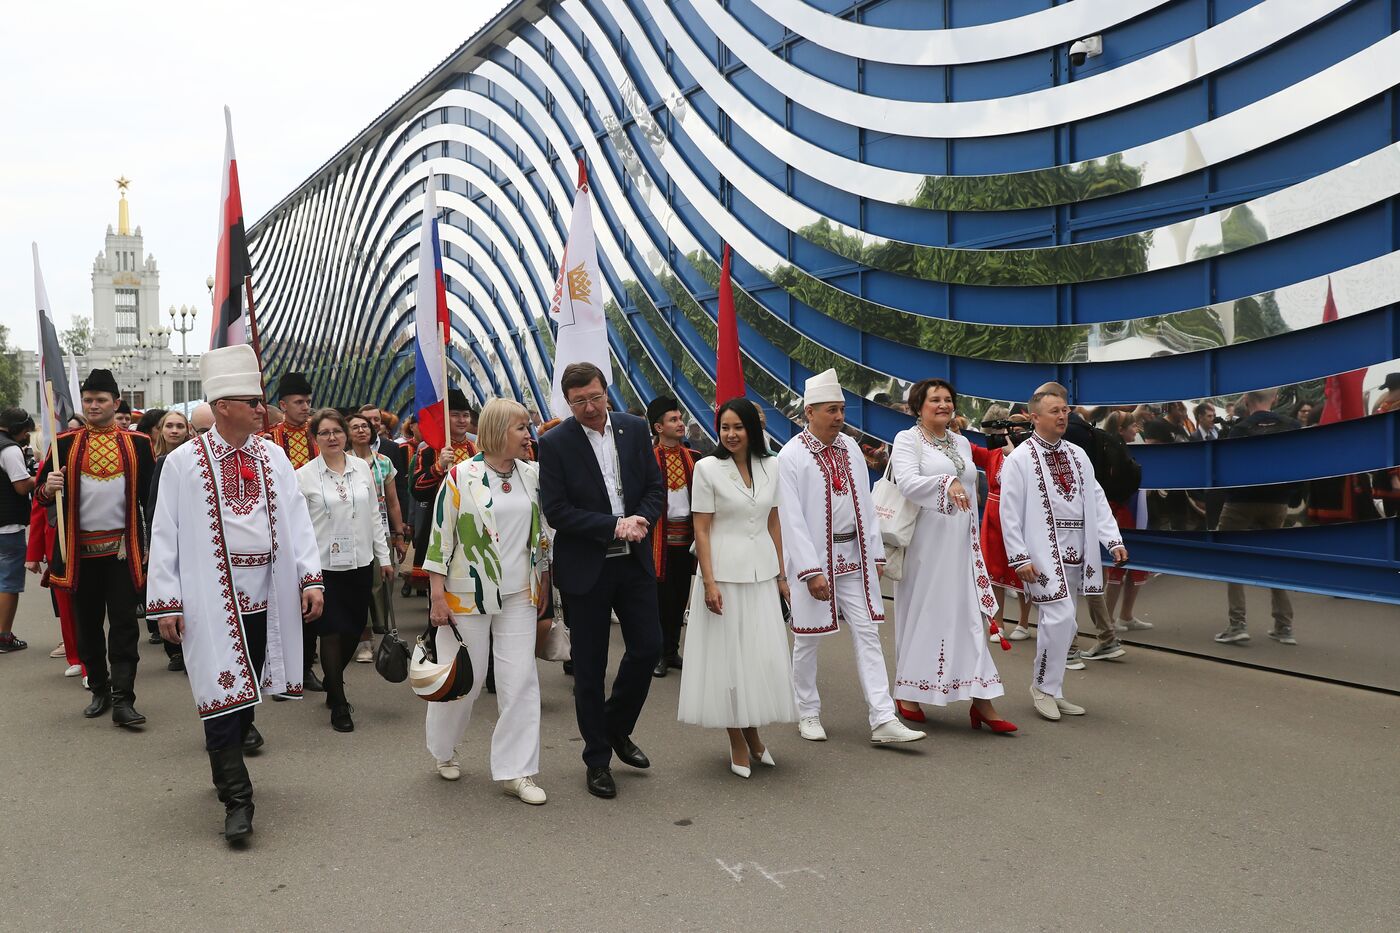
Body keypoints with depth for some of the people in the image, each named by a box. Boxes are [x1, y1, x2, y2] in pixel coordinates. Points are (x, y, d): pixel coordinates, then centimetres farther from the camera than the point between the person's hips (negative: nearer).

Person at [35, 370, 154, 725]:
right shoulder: (66, 443, 5)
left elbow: (149, 496, 5)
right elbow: (43, 493, 7)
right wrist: (48, 489, -17)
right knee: (88, 623, 10)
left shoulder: (137, 443, 2)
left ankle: (123, 699, -2)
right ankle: (99, 691, 24)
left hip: (123, 546, -2)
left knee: (124, 622, -3)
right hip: (80, 547, 2)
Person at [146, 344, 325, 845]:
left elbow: (297, 519, 4)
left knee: (251, 685, 14)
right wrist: (165, 602, -6)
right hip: (212, 596, -4)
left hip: (267, 594, 4)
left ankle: (233, 744, 39)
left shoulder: (272, 455, 6)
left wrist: (311, 579, -5)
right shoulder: (183, 461, -5)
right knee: (224, 691, -4)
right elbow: (165, 535, -3)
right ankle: (237, 799, 2)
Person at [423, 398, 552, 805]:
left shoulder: (531, 475, 4)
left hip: (519, 596, 4)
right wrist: (437, 596, -10)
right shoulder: (461, 477, -10)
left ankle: (516, 771, 10)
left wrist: (543, 587, 13)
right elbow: (440, 536, -8)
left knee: (521, 679, 1)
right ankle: (443, 749, 36)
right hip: (469, 595, -4)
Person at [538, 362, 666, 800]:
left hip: (634, 561, 4)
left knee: (648, 647, 6)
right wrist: (614, 527, -19)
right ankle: (597, 759, 22)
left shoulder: (635, 428, 3)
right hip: (585, 567, -4)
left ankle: (616, 728, 31)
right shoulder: (555, 443, -10)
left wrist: (640, 520, -12)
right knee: (589, 667, 6)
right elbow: (555, 511, -13)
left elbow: (656, 486, 7)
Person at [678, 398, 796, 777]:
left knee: (764, 655, 7)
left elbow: (774, 523, 11)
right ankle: (738, 742, 18)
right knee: (727, 656, 4)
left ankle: (753, 734, 26)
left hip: (762, 574, 4)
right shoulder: (707, 468, -6)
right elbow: (701, 530, -7)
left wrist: (781, 575, 11)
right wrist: (709, 582, -13)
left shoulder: (770, 466, 6)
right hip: (725, 574, -4)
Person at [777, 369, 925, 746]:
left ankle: (883, 720, 3)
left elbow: (865, 503, 10)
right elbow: (791, 518, -14)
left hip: (853, 556, 5)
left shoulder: (850, 447, 7)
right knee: (807, 640, 7)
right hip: (815, 558, -5)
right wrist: (811, 571, -17)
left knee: (867, 634, 2)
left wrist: (876, 554, 7)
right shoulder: (791, 456, -11)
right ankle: (808, 714, 24)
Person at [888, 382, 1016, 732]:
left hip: (960, 542, 6)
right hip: (925, 542, -5)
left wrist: (974, 541, 20)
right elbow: (906, 482, -22)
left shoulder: (962, 443, 15)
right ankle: (908, 693, 18)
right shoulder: (908, 439, -4)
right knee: (920, 613, 2)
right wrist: (947, 482, -35)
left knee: (969, 614, 2)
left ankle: (981, 699, 3)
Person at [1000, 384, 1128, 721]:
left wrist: (1114, 540, -2)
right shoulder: (1019, 459, -6)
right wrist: (1019, 558, -13)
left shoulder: (1078, 455, 12)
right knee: (1061, 617, -14)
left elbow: (1097, 501, 10)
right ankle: (1044, 686, 3)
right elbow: (1010, 513, -9)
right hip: (1043, 553, -6)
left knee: (1062, 623, 11)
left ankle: (1051, 690, 23)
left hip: (1075, 553, 7)